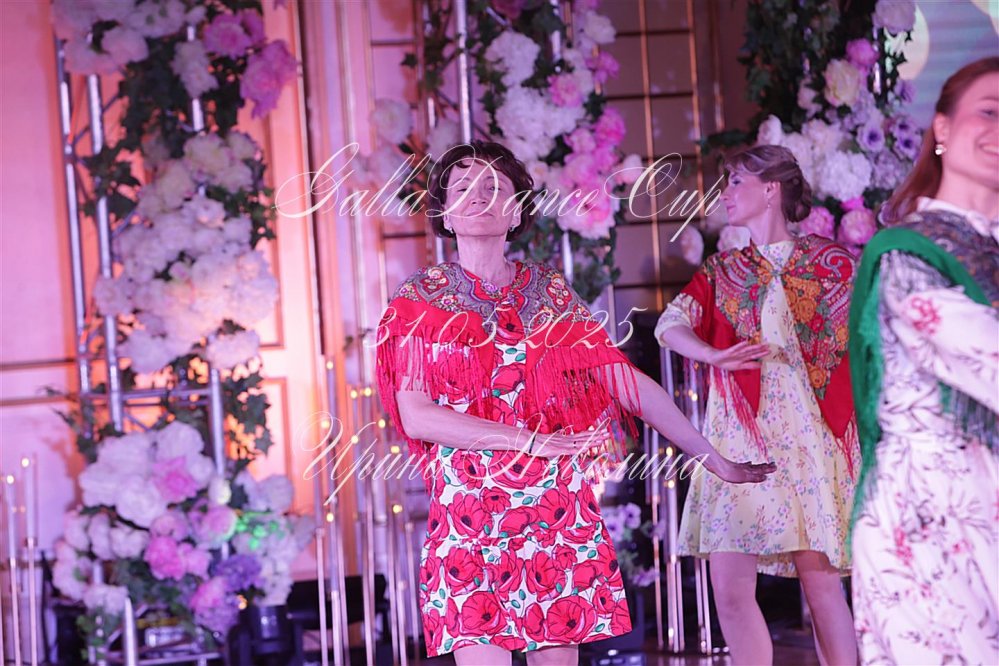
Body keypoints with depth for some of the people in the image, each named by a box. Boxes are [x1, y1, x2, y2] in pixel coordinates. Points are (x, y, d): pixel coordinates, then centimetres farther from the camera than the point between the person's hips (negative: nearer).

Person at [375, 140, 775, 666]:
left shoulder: (550, 293, 12)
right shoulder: (421, 300, 5)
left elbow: (627, 381, 10)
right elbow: (415, 415, -6)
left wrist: (716, 460, 8)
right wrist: (529, 439, -14)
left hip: (560, 509, 2)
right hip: (469, 513, -2)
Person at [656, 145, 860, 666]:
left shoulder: (830, 263, 6)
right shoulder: (721, 272, 14)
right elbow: (670, 326, -2)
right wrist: (715, 357, -22)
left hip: (809, 437, -3)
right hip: (739, 440, 3)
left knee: (822, 583, -6)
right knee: (729, 588, -5)